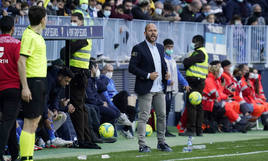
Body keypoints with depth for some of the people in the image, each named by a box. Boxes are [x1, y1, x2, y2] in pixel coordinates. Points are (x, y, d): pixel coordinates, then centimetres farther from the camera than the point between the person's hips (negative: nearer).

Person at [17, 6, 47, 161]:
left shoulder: (37, 36, 15)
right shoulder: (29, 36, -15)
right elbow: (21, 62, -20)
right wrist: (25, 87, -24)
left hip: (40, 82, 10)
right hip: (33, 81, -10)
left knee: (35, 120, 12)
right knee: (30, 122, -10)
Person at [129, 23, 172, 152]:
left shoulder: (160, 48, 15)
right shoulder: (139, 49, -7)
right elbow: (132, 68, -11)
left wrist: (166, 73, 5)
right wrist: (147, 75, -18)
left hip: (160, 89, 7)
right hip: (146, 89, -7)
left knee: (162, 115, 9)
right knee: (143, 116, -6)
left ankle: (161, 142, 19)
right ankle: (142, 145, -5)